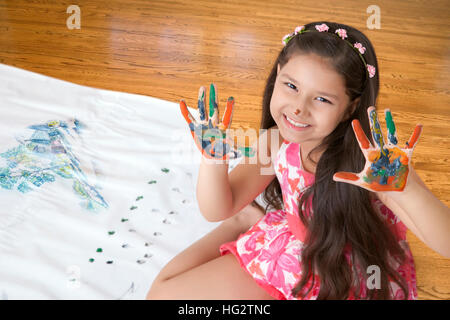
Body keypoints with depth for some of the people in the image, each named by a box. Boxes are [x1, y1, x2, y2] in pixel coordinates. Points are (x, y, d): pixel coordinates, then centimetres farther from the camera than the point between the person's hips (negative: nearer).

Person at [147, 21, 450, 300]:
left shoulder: (370, 157, -28)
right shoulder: (275, 143, -15)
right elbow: (217, 210, -10)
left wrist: (404, 187, -52)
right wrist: (214, 157, -29)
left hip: (353, 282, -4)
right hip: (292, 257, 4)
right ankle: (250, 218, 20)